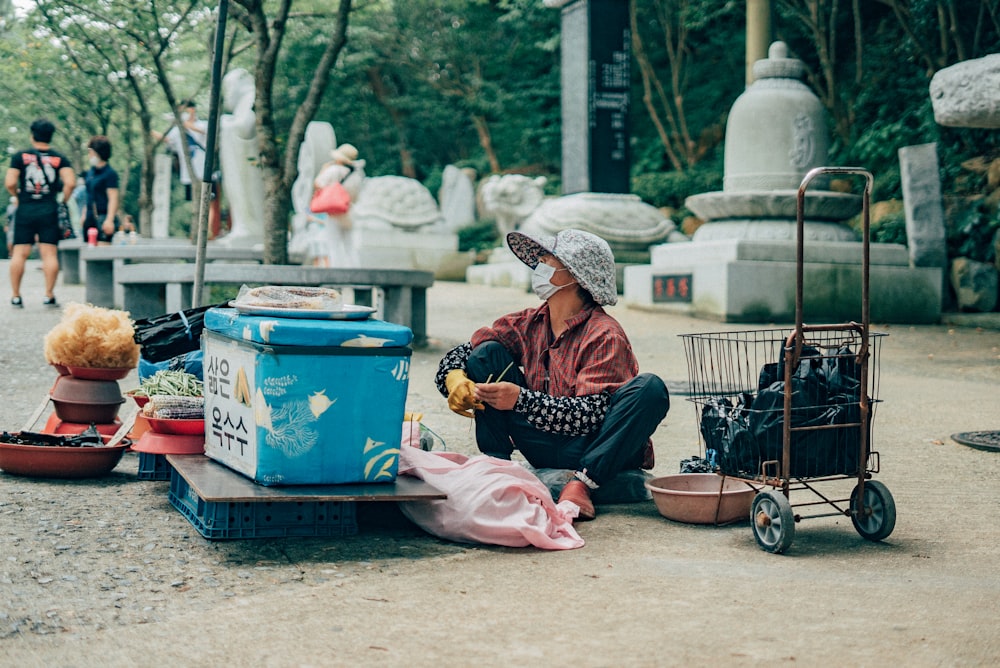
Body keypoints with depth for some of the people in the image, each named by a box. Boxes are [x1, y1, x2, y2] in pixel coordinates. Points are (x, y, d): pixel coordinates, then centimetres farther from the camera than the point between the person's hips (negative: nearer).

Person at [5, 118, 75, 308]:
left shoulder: (20, 156, 1)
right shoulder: (60, 159, 2)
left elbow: (10, 183, -6)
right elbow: (70, 183, -10)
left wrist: (17, 195, 12)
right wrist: (63, 200, 5)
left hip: (25, 210, 0)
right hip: (49, 211, 0)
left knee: (20, 253, 5)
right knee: (50, 253, 0)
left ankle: (15, 296, 9)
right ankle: (49, 295, -2)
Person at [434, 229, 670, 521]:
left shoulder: (604, 335, -16)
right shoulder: (529, 324, 3)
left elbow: (592, 415, -26)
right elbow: (459, 354, 5)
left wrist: (520, 399, -37)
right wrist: (454, 378, -20)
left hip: (597, 451, -5)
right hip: (547, 450, 5)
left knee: (650, 388, -31)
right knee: (487, 352, -3)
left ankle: (581, 484, -31)